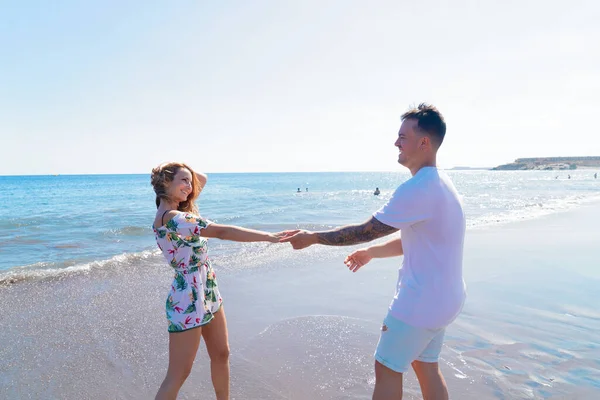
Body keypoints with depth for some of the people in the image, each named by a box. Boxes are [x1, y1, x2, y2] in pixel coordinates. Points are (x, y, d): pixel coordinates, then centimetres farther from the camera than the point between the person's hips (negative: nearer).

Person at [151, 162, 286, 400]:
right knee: (179, 374, 4)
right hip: (188, 301, -9)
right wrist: (269, 236, -28)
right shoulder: (172, 218, -21)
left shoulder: (178, 212, 7)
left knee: (221, 354, 20)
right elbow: (222, 232, -28)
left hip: (208, 295, 10)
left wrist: (183, 171, 3)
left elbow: (202, 180, 20)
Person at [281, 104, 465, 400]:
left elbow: (365, 231, -21)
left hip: (420, 301, -9)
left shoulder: (418, 188, -24)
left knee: (387, 369, 7)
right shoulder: (439, 184, 8)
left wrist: (311, 238, -11)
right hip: (440, 297, 9)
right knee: (426, 367, 21)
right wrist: (370, 252, 18)